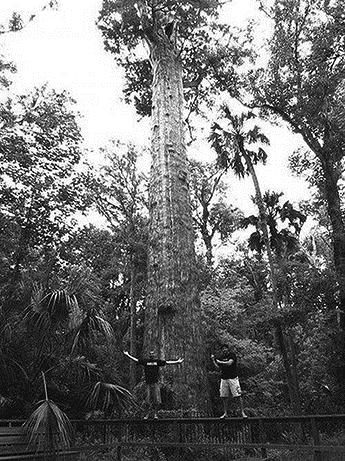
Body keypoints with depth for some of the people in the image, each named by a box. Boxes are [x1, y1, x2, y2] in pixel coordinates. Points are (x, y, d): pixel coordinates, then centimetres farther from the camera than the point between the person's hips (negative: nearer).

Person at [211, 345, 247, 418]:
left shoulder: (232, 355, -2)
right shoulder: (222, 357, 14)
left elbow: (229, 363, -18)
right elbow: (219, 368, 13)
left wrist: (219, 361, -8)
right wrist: (213, 360, 4)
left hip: (233, 377, -5)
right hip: (224, 378, 5)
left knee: (238, 395, -7)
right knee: (224, 396, 4)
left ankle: (243, 412, -1)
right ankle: (225, 413, 12)